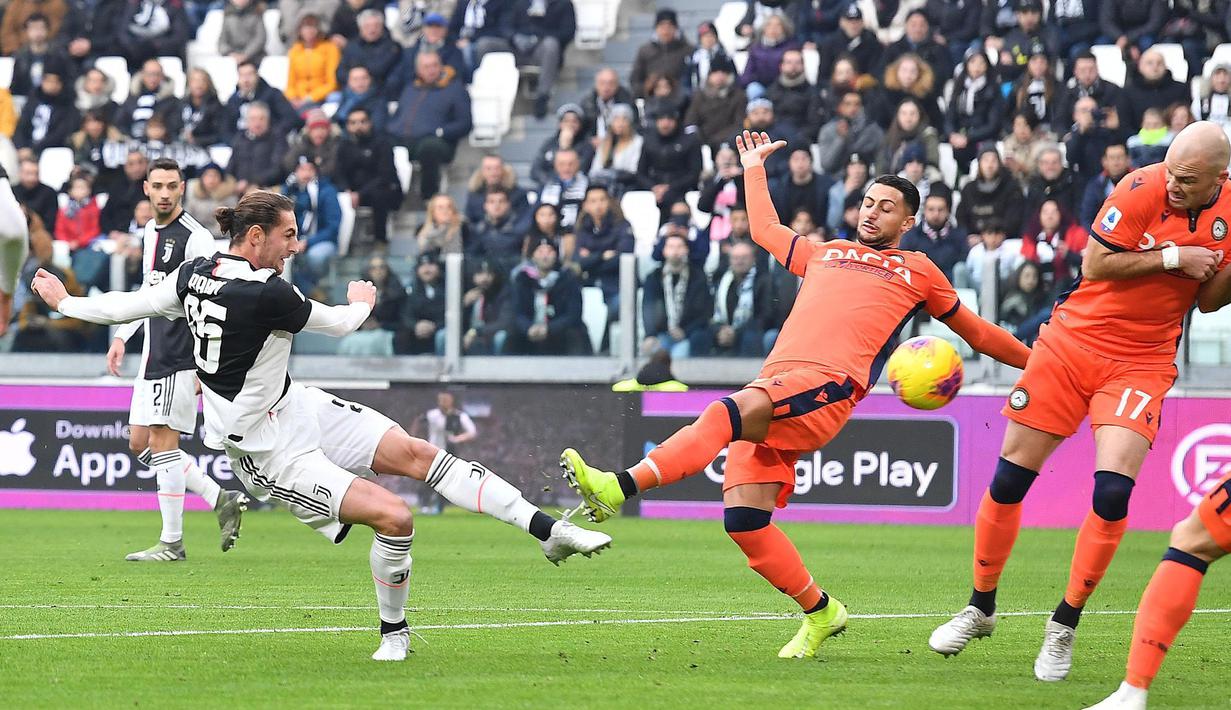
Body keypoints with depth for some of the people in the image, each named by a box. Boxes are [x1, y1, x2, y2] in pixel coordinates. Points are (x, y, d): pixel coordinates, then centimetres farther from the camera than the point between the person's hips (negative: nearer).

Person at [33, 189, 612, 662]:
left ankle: (548, 531, -4)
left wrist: (63, 302, 26)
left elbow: (126, 306, 7)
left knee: (417, 454, -1)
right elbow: (340, 323, -10)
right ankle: (393, 635, 7)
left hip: (301, 408, 9)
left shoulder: (195, 272, -2)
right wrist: (361, 301, 14)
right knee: (393, 517, -18)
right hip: (270, 452, -9)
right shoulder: (265, 295, -26)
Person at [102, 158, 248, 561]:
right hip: (153, 357, 9)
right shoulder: (152, 231, 14)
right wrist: (122, 335, 23)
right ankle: (222, 500, 14)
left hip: (181, 358, -9)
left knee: (162, 442, -9)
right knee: (140, 443, 9)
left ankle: (172, 543, -3)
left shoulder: (195, 237, -13)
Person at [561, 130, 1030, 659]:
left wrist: (1035, 361, 41)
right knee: (743, 518, -12)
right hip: (770, 393, 6)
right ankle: (819, 612, 5)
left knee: (733, 411, -35)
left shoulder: (918, 271, 26)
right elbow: (765, 228, 53)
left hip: (830, 385, -5)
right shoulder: (823, 254, 36)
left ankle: (620, 488, -52)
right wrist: (754, 168, 59)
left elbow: (975, 331, 38)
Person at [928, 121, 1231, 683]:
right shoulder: (1144, 188, -16)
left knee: (1112, 490, -16)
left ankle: (1064, 628, 1)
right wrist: (1172, 257, -19)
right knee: (1009, 479, 1)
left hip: (1141, 363, 1)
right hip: (1074, 341, -1)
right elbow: (1094, 265, -17)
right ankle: (980, 607, 22)